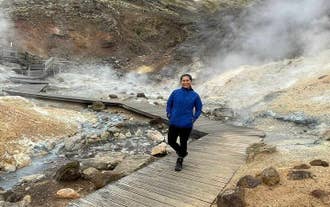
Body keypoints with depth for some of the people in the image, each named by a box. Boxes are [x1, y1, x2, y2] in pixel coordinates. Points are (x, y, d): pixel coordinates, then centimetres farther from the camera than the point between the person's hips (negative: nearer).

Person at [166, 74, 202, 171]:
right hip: (174, 123, 2)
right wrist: (169, 115, 1)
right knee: (171, 141, 8)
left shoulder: (195, 95, -3)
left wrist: (193, 119, -2)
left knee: (183, 143, 9)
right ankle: (182, 152, 37)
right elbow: (169, 104, 11)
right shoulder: (175, 93, -2)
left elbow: (199, 109, 8)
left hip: (186, 125, -1)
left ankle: (179, 161, 30)